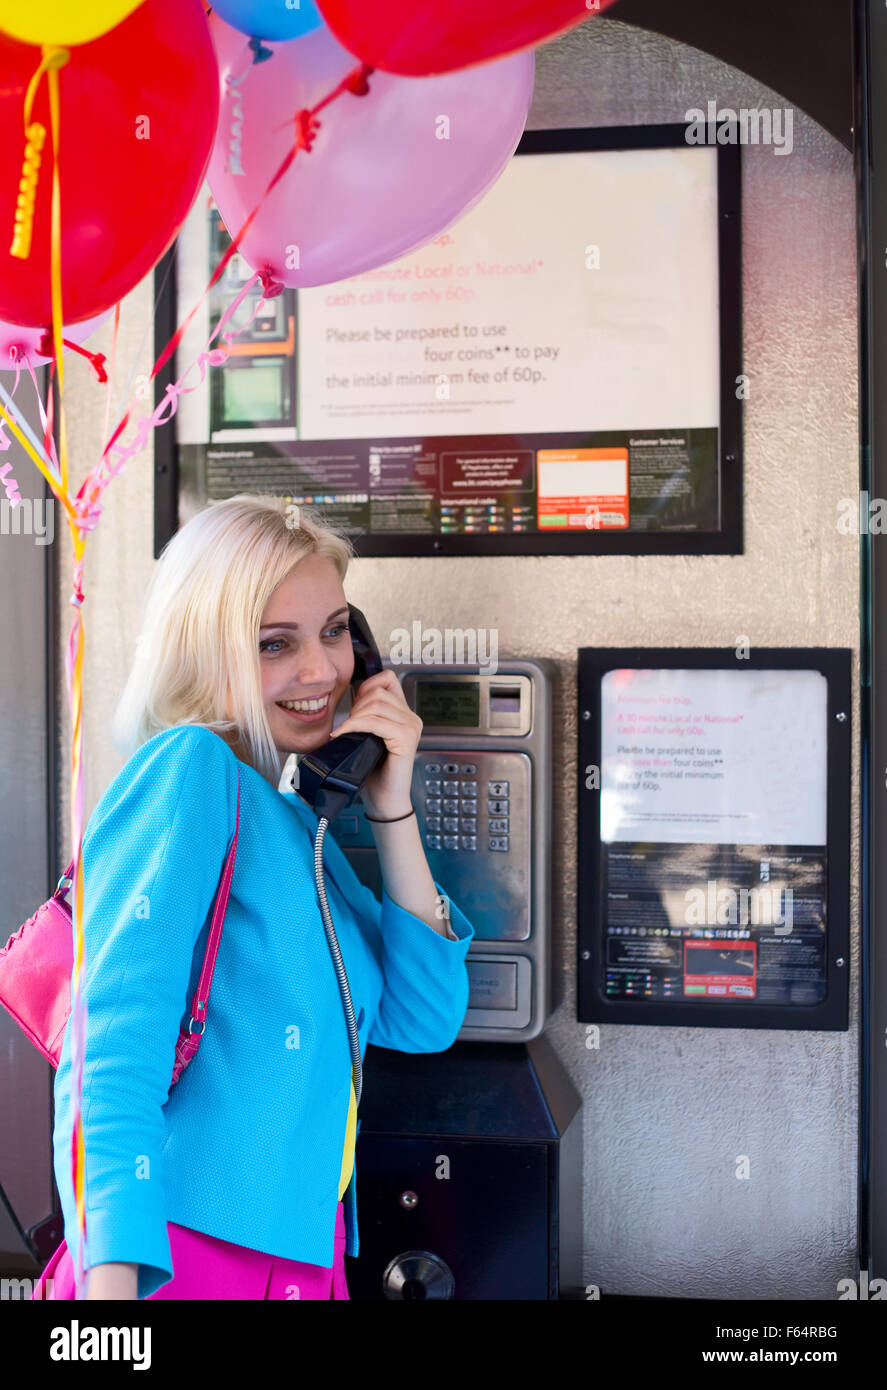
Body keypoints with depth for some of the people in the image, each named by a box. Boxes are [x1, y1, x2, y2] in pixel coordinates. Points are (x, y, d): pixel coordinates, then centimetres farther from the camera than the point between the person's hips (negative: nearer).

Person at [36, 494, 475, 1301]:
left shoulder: (295, 821, 10)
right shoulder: (189, 767, -13)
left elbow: (423, 1022, 5)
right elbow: (120, 1043, -21)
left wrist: (391, 810, -2)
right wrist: (113, 1280, -30)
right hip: (180, 1257, -8)